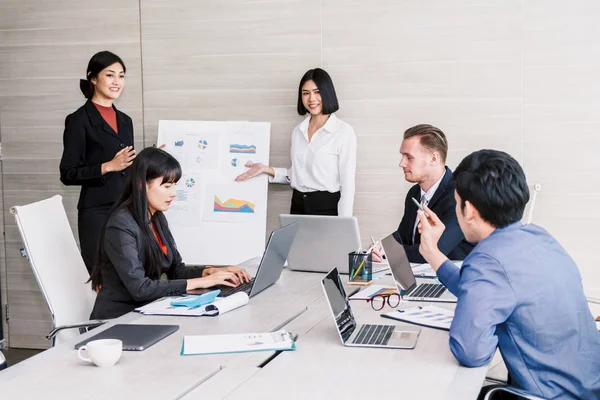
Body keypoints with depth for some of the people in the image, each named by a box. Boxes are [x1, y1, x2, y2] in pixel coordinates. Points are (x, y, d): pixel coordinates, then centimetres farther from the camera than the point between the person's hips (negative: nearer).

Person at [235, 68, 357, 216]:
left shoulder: (344, 132, -9)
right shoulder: (298, 131, 10)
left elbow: (348, 184, -11)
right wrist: (266, 169, 5)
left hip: (327, 208, -5)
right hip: (298, 206, 5)